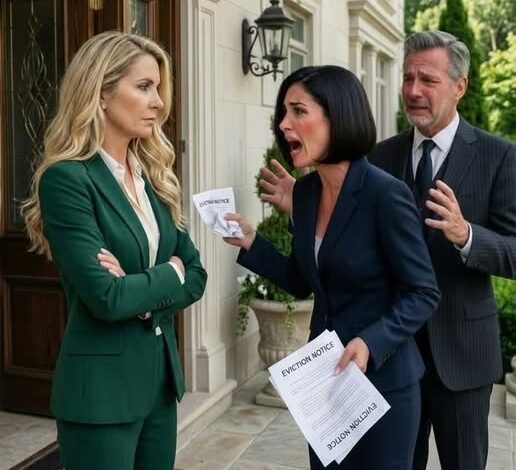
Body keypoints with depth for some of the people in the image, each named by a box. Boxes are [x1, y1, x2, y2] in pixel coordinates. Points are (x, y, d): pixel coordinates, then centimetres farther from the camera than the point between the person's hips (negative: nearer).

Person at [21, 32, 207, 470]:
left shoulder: (153, 175, 7)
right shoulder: (67, 178, -16)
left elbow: (196, 275, 5)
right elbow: (106, 297, -23)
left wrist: (140, 288, -13)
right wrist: (169, 275, -7)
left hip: (161, 377, 7)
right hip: (101, 388, -7)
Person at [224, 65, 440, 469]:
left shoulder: (385, 194, -20)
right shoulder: (306, 191, 0)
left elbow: (423, 294, -15)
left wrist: (371, 343, -28)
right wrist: (250, 242, -2)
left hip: (383, 378, -6)